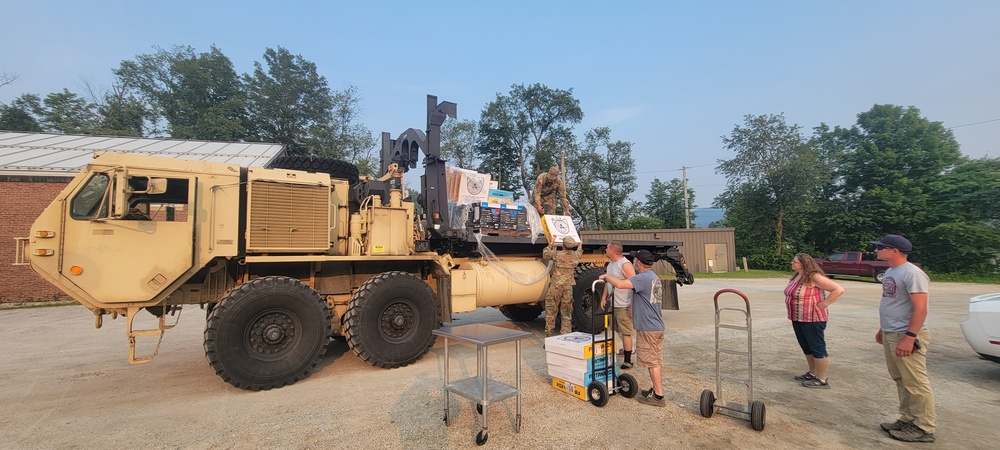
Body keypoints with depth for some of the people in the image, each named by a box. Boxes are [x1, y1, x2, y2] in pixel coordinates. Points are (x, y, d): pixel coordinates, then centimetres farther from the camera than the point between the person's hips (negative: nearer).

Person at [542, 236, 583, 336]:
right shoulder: (575, 255, 1)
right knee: (567, 312, 10)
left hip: (555, 286, -2)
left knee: (551, 310, 8)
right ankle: (565, 333, 13)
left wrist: (551, 245, 23)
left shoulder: (557, 254, -9)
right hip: (568, 287, 3)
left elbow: (545, 254, 9)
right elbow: (579, 252, 26)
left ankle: (549, 333, 12)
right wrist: (580, 245, 46)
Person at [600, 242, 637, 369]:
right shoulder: (611, 263, 12)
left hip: (623, 306, -9)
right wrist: (604, 297, 16)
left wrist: (632, 305, -22)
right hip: (613, 304, 9)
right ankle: (627, 349, 34)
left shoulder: (625, 264, -17)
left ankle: (627, 361, 4)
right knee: (620, 331, 18)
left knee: (626, 333, -2)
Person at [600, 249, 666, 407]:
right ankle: (656, 389, 28)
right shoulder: (654, 277, 14)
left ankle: (658, 396, 7)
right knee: (656, 361, 17)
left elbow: (620, 284, -31)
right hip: (657, 326, 10)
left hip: (647, 328, -10)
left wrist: (607, 276, -15)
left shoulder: (643, 278, -20)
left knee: (652, 362, -1)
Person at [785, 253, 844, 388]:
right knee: (806, 347, 18)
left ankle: (822, 380, 9)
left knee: (817, 348, 1)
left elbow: (839, 289, -23)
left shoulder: (814, 277, -18)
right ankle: (812, 374, 31)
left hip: (812, 319, -9)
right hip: (797, 319, 9)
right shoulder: (796, 276, 8)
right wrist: (789, 303, 11)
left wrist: (823, 304, -19)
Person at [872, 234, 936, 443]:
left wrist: (909, 337, -24)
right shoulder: (890, 272, 12)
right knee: (901, 381, 15)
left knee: (916, 384, 0)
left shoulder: (912, 274, -17)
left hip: (906, 336, -9)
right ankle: (908, 419, 25)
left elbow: (920, 309, -20)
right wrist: (882, 329, 23)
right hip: (890, 335, 9)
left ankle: (923, 429, 9)